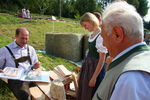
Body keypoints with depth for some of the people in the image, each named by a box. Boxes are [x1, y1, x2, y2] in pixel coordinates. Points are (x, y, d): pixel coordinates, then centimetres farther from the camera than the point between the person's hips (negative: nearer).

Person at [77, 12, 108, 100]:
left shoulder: (101, 36, -21)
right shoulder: (92, 35, 4)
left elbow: (102, 59, -20)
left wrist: (94, 77, -18)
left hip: (96, 67, -8)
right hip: (87, 65, 8)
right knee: (83, 91, 21)